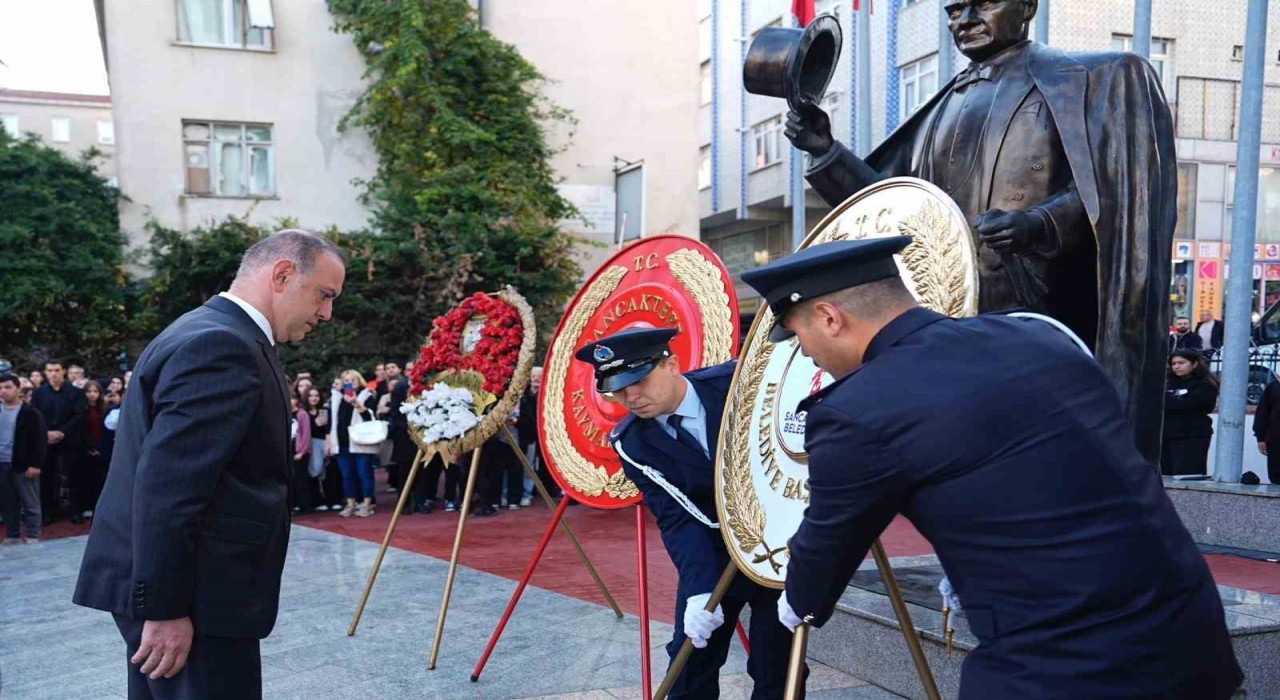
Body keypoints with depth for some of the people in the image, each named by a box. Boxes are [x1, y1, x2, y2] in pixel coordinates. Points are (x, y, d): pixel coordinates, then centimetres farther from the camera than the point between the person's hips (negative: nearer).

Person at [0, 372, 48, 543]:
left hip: (23, 466, -5)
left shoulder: (30, 413, -6)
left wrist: (35, 464, -14)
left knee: (30, 504, 3)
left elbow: (40, 440, -8)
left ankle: (32, 537, 9)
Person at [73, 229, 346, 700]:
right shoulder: (222, 345, -19)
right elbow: (167, 486, -25)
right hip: (191, 594, -10)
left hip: (176, 587, 10)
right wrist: (165, 607, -22)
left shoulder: (213, 334, 14)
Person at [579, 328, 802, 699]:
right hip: (714, 551, 2)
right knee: (691, 657, 5)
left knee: (775, 665, 0)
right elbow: (678, 520, -17)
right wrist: (699, 589, -29)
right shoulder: (632, 443, -12)